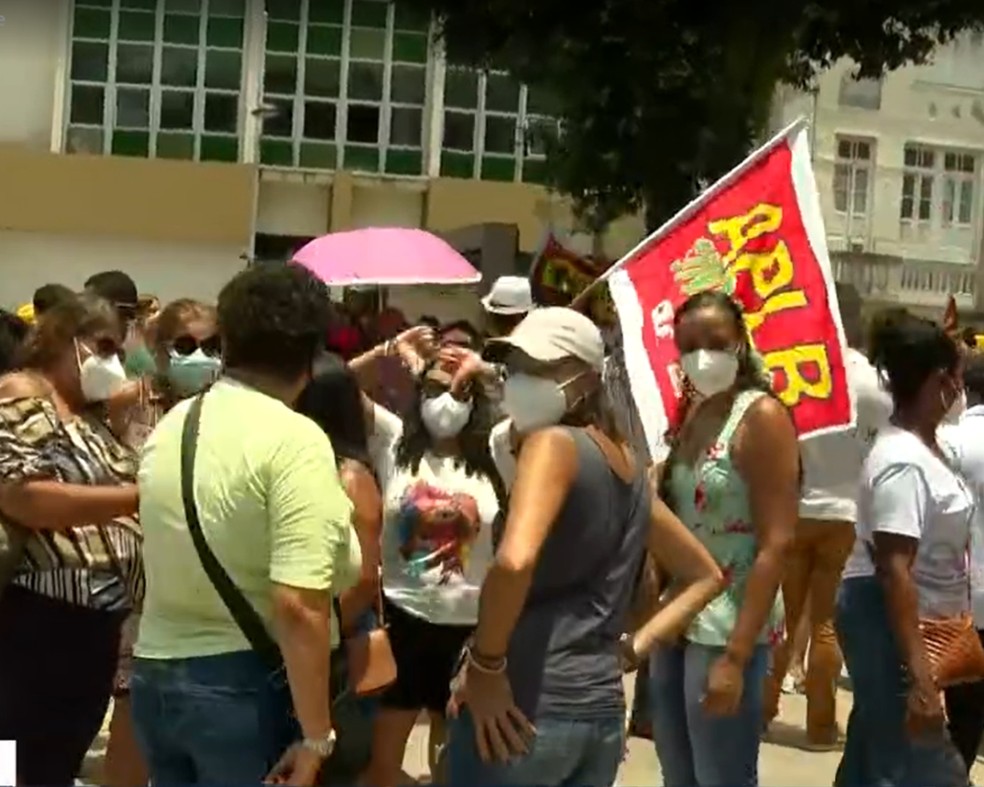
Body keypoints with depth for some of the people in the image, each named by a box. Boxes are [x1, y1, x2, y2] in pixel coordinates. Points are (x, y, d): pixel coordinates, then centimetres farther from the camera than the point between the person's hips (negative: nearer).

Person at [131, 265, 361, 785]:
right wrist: (316, 737, -20)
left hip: (154, 676, 7)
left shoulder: (171, 425, 5)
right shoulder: (296, 440, -17)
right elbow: (300, 606, -24)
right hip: (251, 686, -6)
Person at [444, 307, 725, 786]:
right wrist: (635, 644, 15)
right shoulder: (629, 467, 15)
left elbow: (513, 561, -27)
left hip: (526, 710, -8)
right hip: (600, 710, 8)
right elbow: (706, 577, 25)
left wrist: (485, 665, -15)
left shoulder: (554, 442, -9)